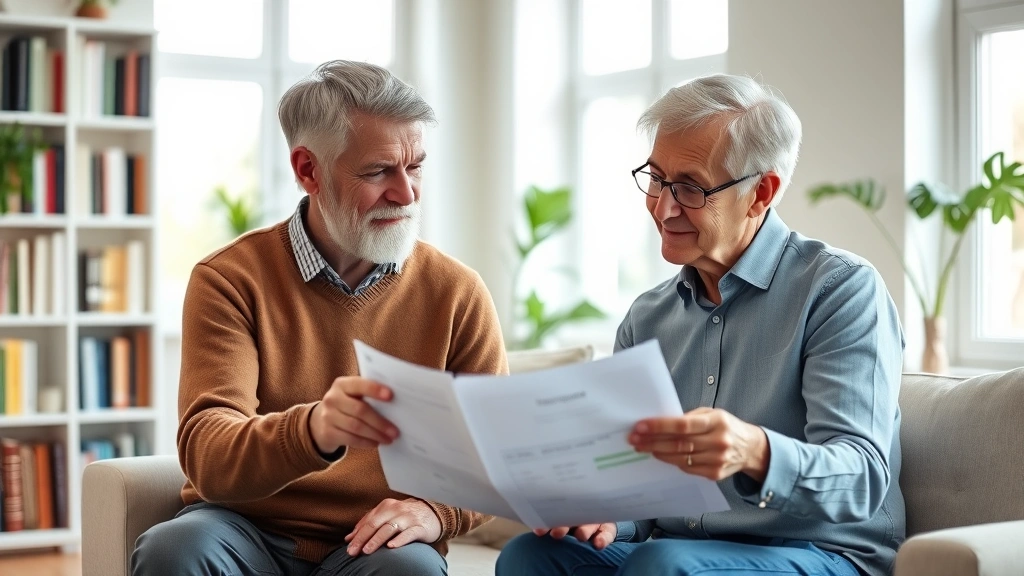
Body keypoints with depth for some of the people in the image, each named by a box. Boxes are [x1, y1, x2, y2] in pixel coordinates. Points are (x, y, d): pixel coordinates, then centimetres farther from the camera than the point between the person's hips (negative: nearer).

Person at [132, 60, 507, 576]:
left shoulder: (457, 294, 3)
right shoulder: (230, 280, -4)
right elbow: (206, 458, -16)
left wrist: (436, 509, -17)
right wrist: (313, 431, -37)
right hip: (246, 531, 0)